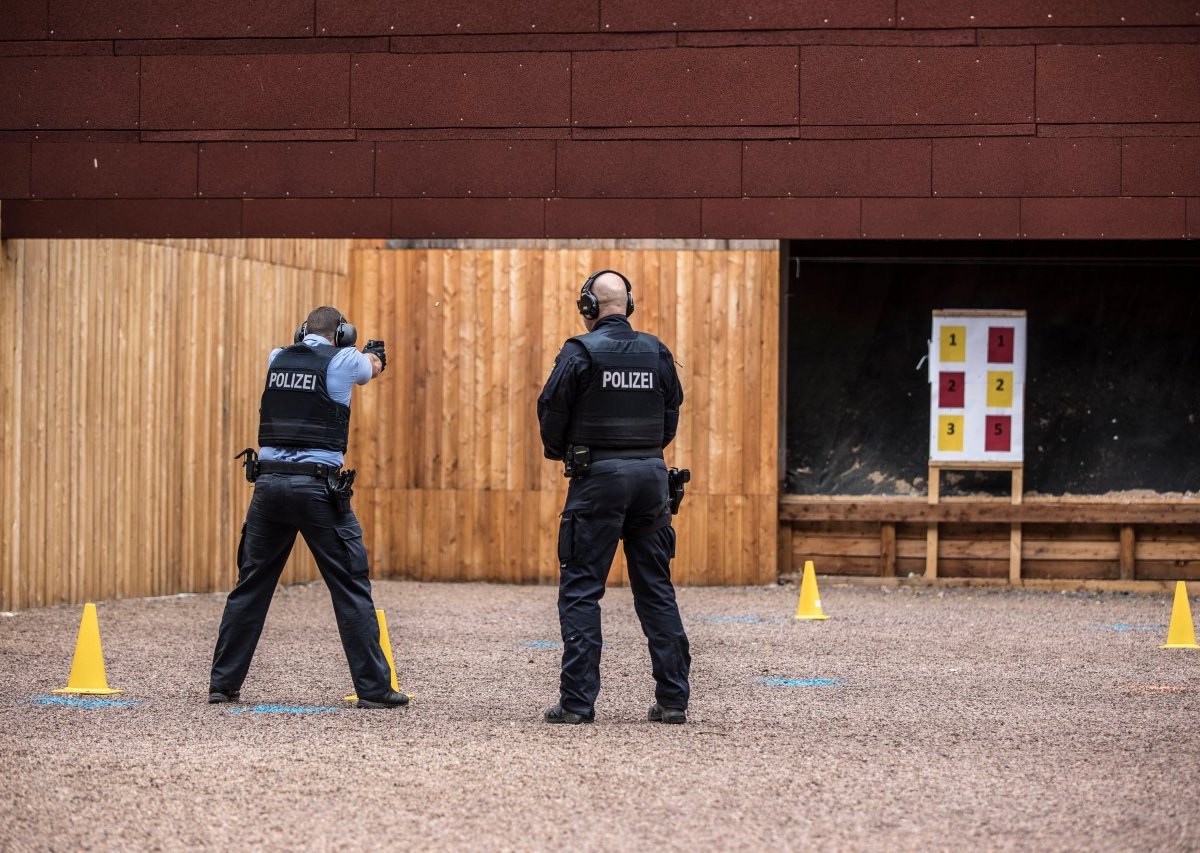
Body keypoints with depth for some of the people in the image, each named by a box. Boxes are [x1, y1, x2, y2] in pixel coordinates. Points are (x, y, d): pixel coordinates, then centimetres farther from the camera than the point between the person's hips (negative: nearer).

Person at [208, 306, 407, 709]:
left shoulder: (277, 359, 11)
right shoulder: (343, 361, -1)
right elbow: (373, 366, 23)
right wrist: (374, 354, 50)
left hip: (269, 483, 4)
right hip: (318, 487, -4)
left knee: (251, 585, 13)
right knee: (351, 587, 2)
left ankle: (223, 683, 15)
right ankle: (373, 688, 1)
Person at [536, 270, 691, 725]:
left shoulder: (581, 351, -8)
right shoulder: (656, 352, 7)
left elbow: (551, 410, -8)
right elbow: (672, 413, 13)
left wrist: (560, 452, 11)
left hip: (599, 476, -5)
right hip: (651, 474, 5)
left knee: (581, 587, 0)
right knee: (656, 587, 10)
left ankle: (577, 700, -5)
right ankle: (673, 699, 10)